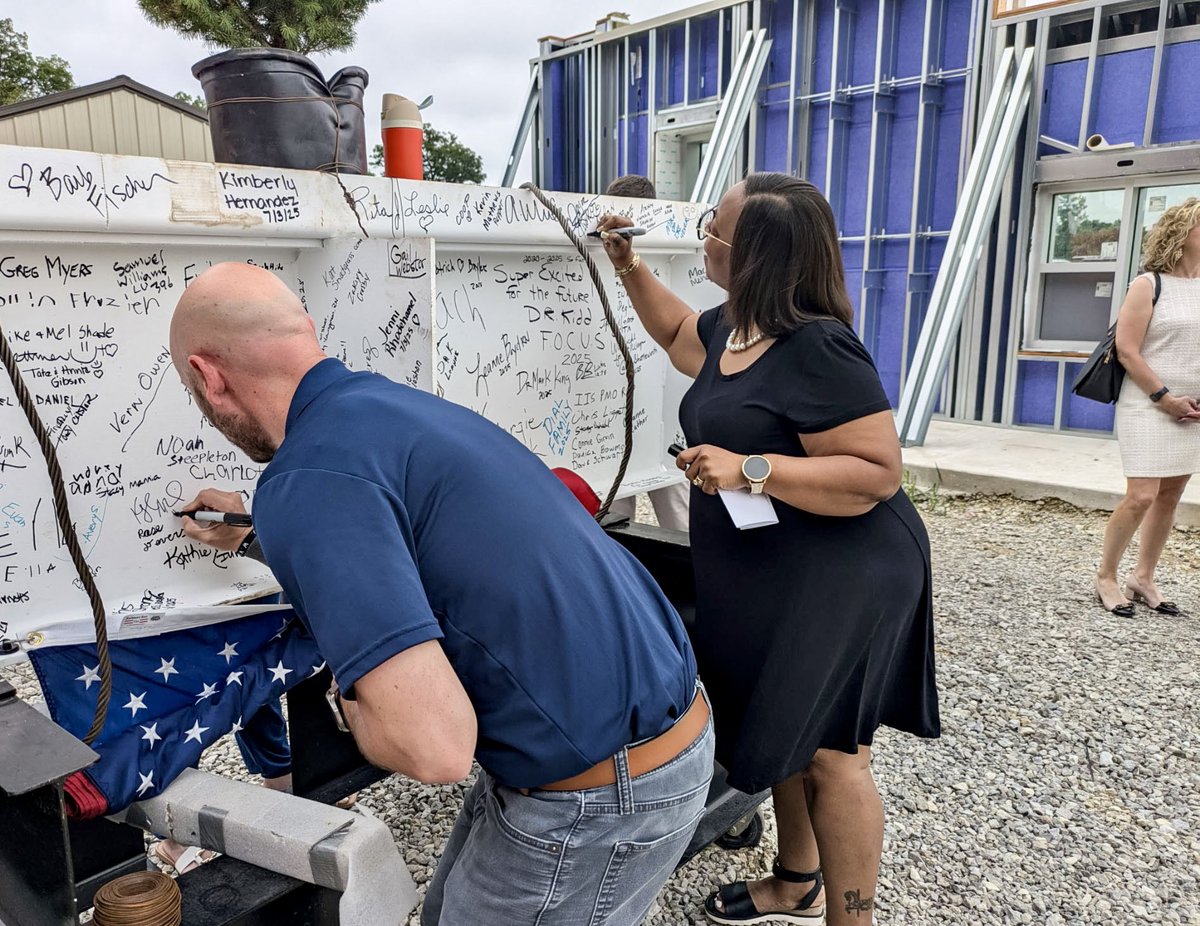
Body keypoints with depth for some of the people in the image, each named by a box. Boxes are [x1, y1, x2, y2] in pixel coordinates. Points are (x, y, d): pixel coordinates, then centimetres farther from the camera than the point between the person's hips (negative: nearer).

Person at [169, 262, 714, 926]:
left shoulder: (309, 477, -23)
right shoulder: (394, 400, 6)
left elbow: (436, 745, -31)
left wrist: (349, 706, -8)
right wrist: (253, 530, 47)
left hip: (596, 794, -9)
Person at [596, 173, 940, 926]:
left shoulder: (818, 349, -23)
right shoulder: (734, 328, 5)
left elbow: (879, 473, -26)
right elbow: (678, 334, 28)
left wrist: (750, 470, -31)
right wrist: (630, 268, 16)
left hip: (835, 578, -9)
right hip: (763, 576, 9)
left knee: (828, 751, 4)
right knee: (784, 731, 20)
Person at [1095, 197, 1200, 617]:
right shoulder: (1149, 285, -8)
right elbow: (1126, 350, -13)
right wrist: (1164, 397, -15)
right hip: (1148, 407, -6)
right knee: (1141, 496, -11)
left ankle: (1142, 578, 19)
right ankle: (1105, 578, 4)